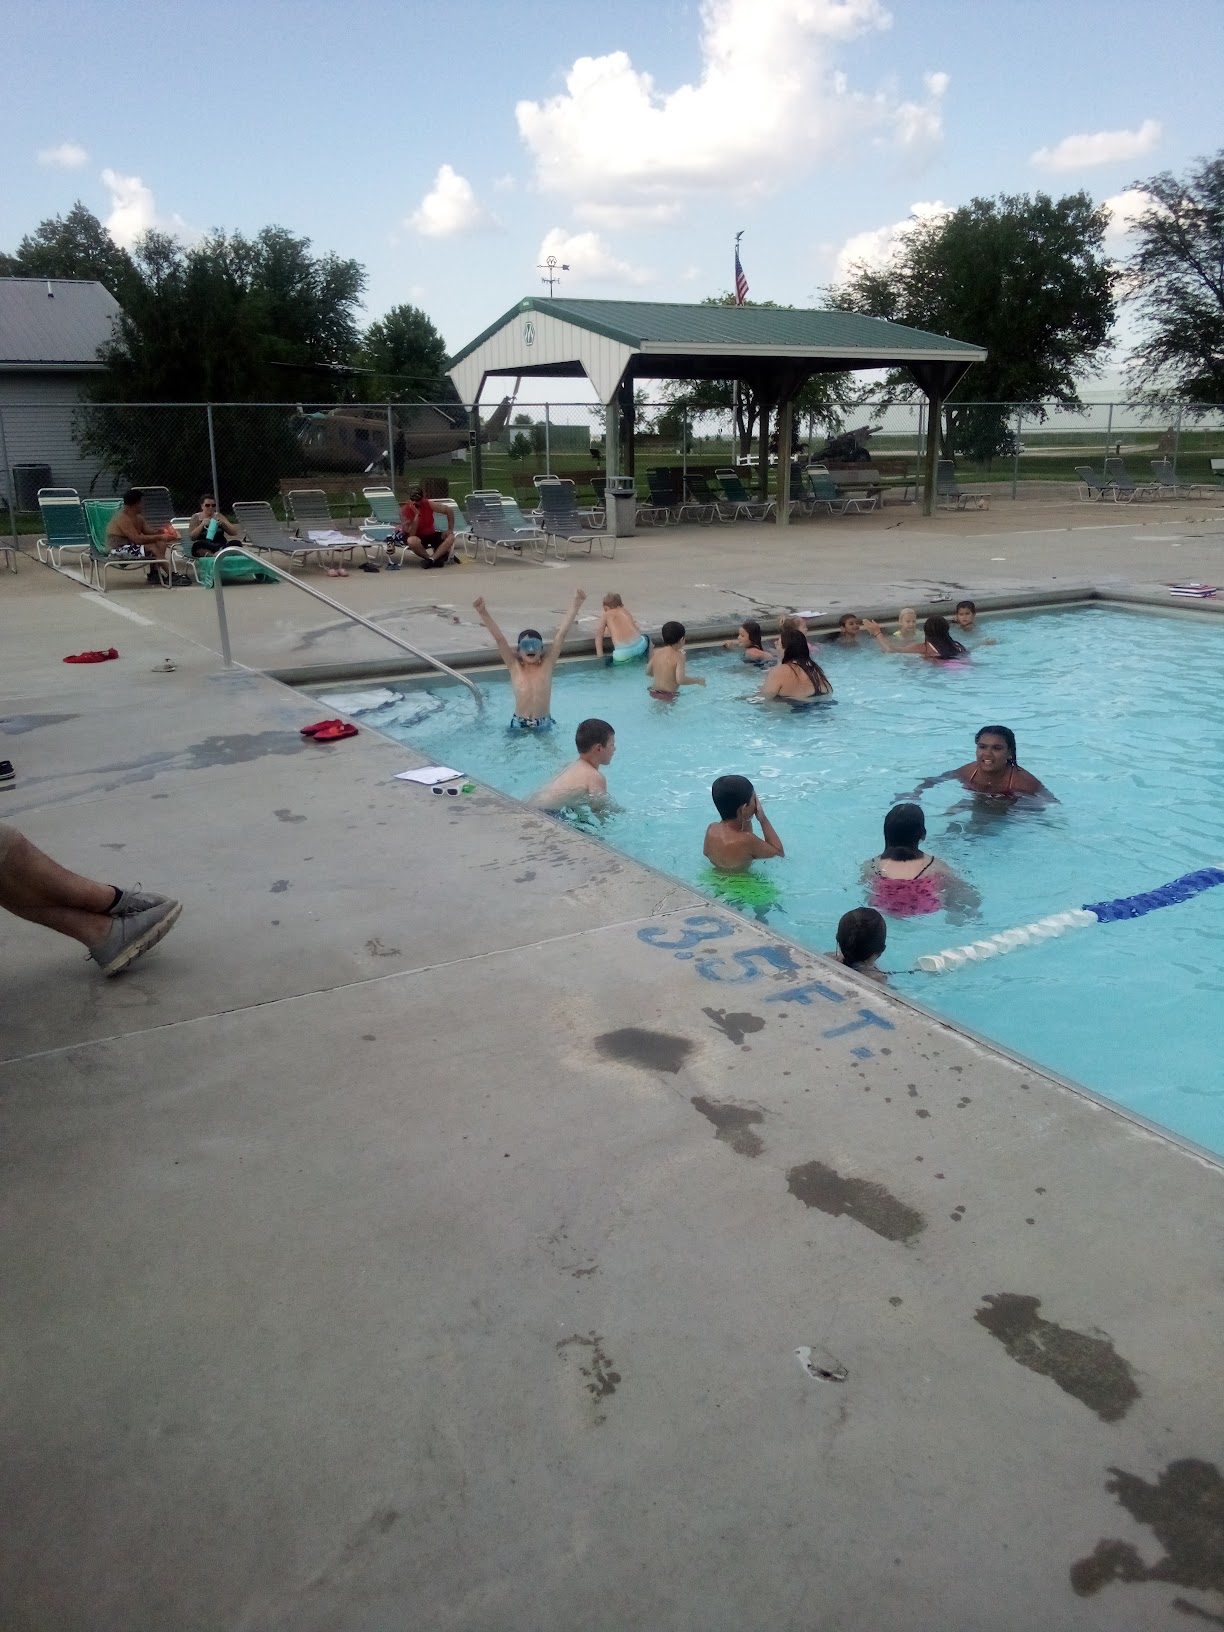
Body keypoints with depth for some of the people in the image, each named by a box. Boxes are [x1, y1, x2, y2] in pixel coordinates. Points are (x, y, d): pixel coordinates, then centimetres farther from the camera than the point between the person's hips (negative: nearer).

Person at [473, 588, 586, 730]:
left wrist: (575, 605, -13)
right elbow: (499, 638, -11)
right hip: (519, 724, 0)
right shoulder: (515, 667, -3)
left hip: (544, 724, 0)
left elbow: (562, 633, -8)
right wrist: (483, 612, -20)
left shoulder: (547, 664, -2)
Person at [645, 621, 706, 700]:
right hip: (669, 695, -7)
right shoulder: (679, 656, -19)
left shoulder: (656, 652, -1)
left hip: (654, 692, 7)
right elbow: (680, 680, -27)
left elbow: (648, 672, 11)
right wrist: (697, 681, -13)